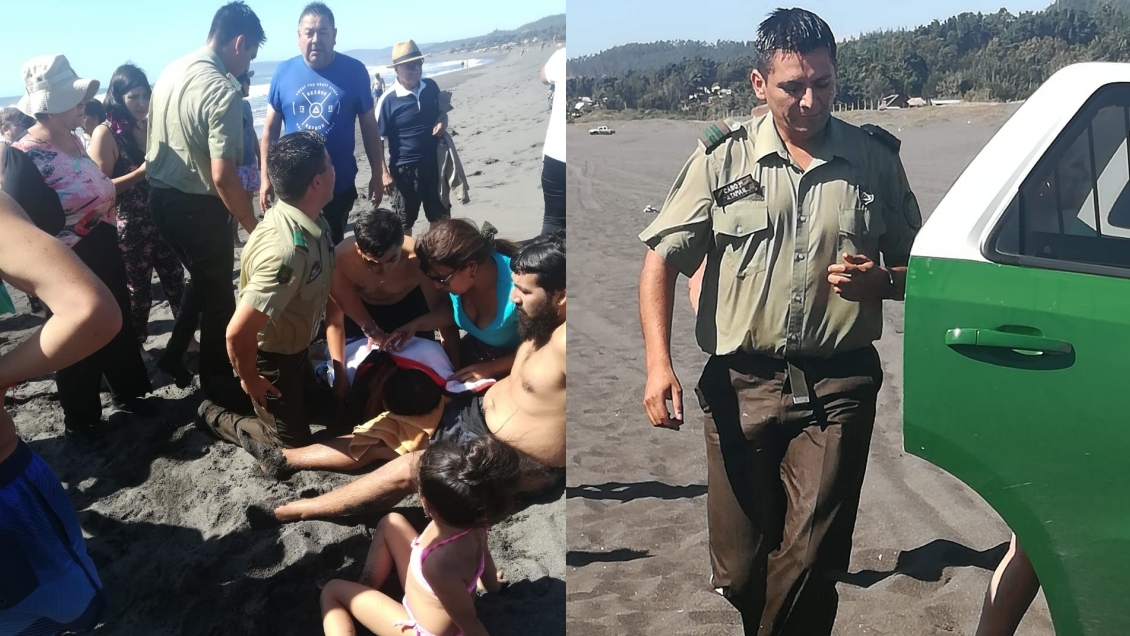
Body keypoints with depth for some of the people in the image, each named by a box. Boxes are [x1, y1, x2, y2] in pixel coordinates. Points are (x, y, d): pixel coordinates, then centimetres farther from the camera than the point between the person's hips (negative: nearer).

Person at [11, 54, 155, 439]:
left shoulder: (73, 140, 4)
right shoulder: (25, 156, -22)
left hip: (103, 249, 8)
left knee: (118, 324, 20)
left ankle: (127, 393, 40)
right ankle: (80, 417, 28)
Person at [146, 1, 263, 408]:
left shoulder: (170, 72, 5)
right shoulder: (223, 92, -22)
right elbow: (222, 177, -26)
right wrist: (254, 227, -16)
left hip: (160, 196, 8)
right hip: (197, 206, -8)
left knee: (201, 280, 27)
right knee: (218, 294, 10)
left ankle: (175, 356, 36)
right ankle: (217, 383, 25)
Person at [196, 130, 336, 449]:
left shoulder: (312, 221, -11)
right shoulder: (286, 250, -40)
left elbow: (335, 281, 9)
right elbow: (238, 332, -38)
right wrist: (250, 380, -21)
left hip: (294, 349, 8)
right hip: (270, 358, -8)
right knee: (292, 441, 10)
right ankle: (215, 418, 23)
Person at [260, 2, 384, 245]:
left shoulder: (354, 71, -7)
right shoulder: (283, 72, -4)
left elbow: (369, 126, 1)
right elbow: (270, 129, 3)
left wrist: (377, 174, 1)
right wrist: (266, 177, 1)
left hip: (340, 183, -1)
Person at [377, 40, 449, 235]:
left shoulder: (431, 87, -2)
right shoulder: (388, 99, -15)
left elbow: (441, 111, 17)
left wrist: (443, 122, -8)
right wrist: (384, 173, -15)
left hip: (433, 161, 5)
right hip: (405, 167, -4)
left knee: (440, 215, 16)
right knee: (404, 221, 10)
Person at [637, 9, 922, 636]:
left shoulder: (876, 159, 6)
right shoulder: (722, 157, 2)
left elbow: (916, 266, 15)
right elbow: (662, 259, 1)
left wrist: (878, 280, -9)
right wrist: (658, 362, -11)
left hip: (838, 387, 0)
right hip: (741, 385, 0)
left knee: (809, 561, -6)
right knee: (738, 571, 8)